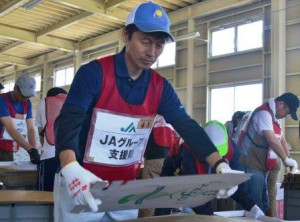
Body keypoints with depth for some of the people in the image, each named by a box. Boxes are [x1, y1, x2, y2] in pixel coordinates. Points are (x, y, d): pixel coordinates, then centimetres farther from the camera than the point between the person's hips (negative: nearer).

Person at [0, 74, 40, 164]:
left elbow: (31, 129, -2)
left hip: (10, 150, 6)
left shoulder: (27, 103, 4)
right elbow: (11, 129, -26)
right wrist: (31, 149, -34)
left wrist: (34, 150, -18)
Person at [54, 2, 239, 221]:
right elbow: (68, 121, -27)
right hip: (81, 186, -4)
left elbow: (188, 127, -4)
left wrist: (220, 164, -19)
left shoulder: (160, 87, -1)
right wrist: (71, 168, -47)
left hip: (126, 188, 5)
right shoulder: (94, 73, -16)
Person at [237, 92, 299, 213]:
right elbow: (272, 140, -24)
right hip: (251, 166, -10)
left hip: (261, 167, 10)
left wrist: (289, 159, 7)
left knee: (263, 203, 14)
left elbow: (281, 140, 17)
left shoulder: (273, 116, 15)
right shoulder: (264, 113, -17)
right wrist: (286, 159, -16)